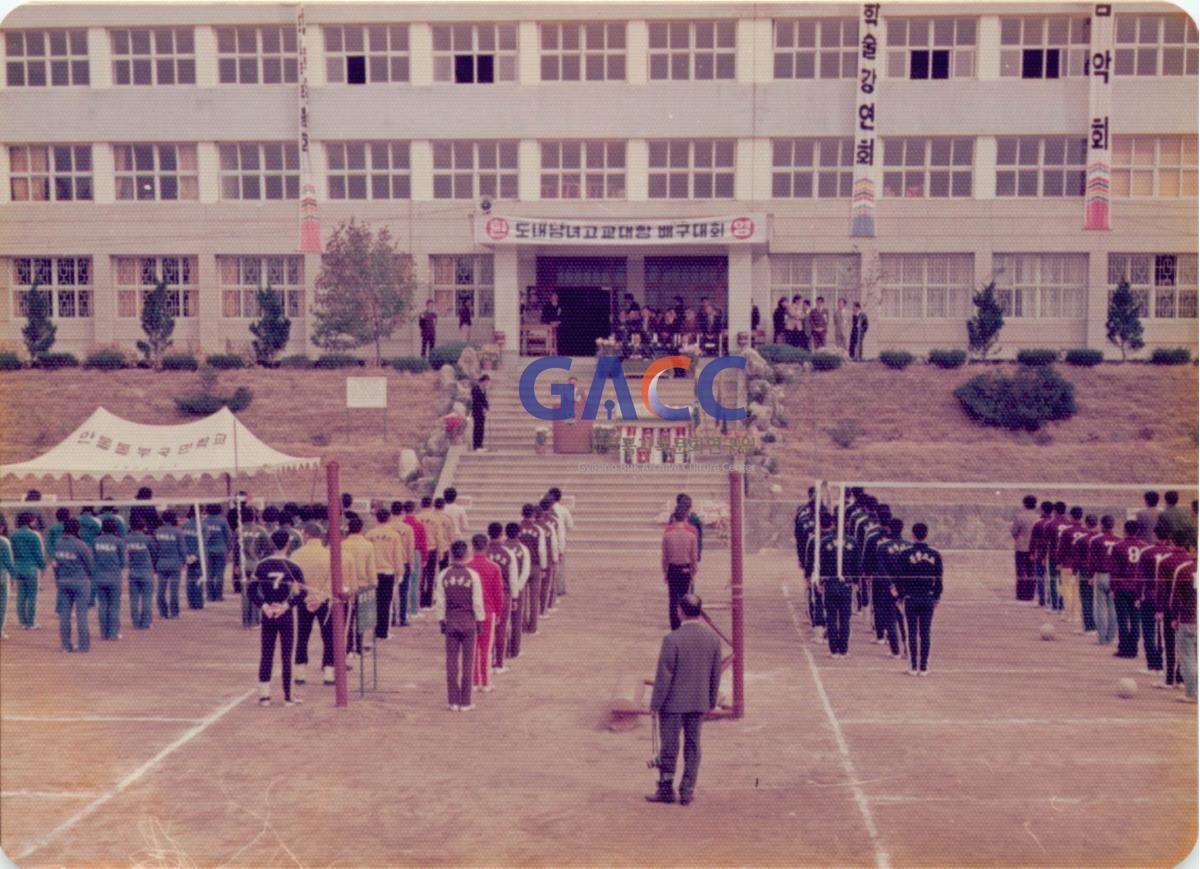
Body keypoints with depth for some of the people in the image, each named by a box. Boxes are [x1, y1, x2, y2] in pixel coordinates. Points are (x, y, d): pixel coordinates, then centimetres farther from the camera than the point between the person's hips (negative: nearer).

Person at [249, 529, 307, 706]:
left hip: (267, 616, 2)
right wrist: (286, 605, -11)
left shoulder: (262, 566, 0)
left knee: (266, 655, 9)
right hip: (285, 616, -2)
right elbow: (301, 593, -13)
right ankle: (288, 696, 8)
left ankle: (264, 694, 10)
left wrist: (263, 606, -5)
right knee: (286, 655, 3)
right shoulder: (293, 567, -6)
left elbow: (251, 590, -3)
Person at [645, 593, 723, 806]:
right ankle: (687, 791, 17)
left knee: (669, 747, 8)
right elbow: (716, 674, 6)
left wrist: (655, 703, -7)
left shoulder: (672, 639, -19)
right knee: (693, 746, 14)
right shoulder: (713, 639, -3)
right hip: (699, 702, 4)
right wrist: (712, 701, 18)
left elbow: (664, 675, -16)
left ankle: (666, 789, 19)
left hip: (673, 702, -4)